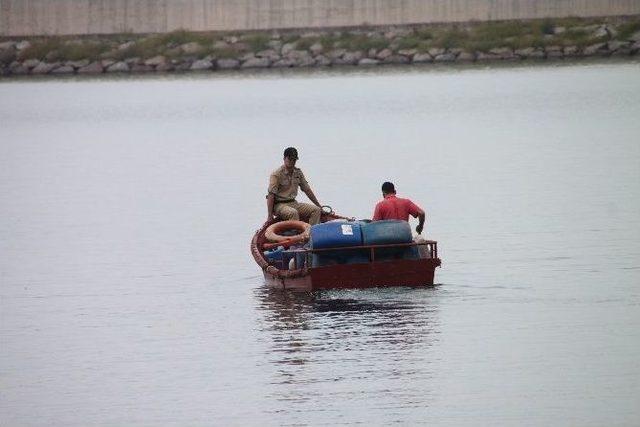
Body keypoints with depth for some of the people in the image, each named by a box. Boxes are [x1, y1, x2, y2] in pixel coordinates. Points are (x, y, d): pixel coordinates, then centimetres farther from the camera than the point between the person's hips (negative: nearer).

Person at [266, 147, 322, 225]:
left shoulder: (298, 173, 10)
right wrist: (270, 215, -22)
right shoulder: (277, 174, -10)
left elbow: (307, 190, 18)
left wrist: (319, 205, 17)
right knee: (293, 213, -38)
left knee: (316, 210, -11)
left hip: (293, 203, 7)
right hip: (280, 205, -7)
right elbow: (271, 195, -15)